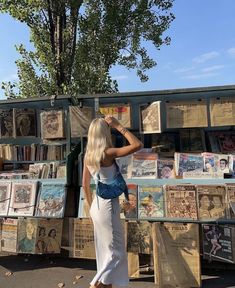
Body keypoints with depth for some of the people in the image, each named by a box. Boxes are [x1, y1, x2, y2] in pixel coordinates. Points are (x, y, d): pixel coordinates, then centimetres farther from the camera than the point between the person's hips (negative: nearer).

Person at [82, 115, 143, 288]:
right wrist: (119, 126, -17)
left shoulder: (88, 155, 3)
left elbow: (85, 185, 10)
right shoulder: (107, 153, -20)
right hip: (108, 206, -8)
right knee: (115, 253, 8)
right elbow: (138, 145, -22)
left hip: (97, 206, 8)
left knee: (105, 251, 22)